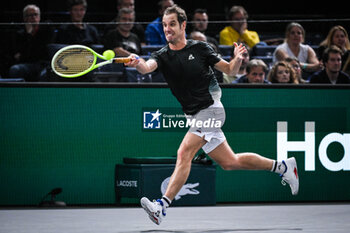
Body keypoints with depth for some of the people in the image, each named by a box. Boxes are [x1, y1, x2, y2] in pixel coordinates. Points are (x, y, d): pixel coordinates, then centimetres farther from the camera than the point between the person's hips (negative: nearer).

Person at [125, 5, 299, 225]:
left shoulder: (200, 48, -4)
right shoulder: (163, 56, 2)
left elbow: (229, 70, 4)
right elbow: (147, 67, -21)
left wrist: (238, 59, -18)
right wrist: (138, 63, -44)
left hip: (210, 109, -6)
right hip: (195, 115, 6)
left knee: (184, 153, -21)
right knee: (229, 162, 14)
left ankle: (163, 206, -28)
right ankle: (282, 166, 31)